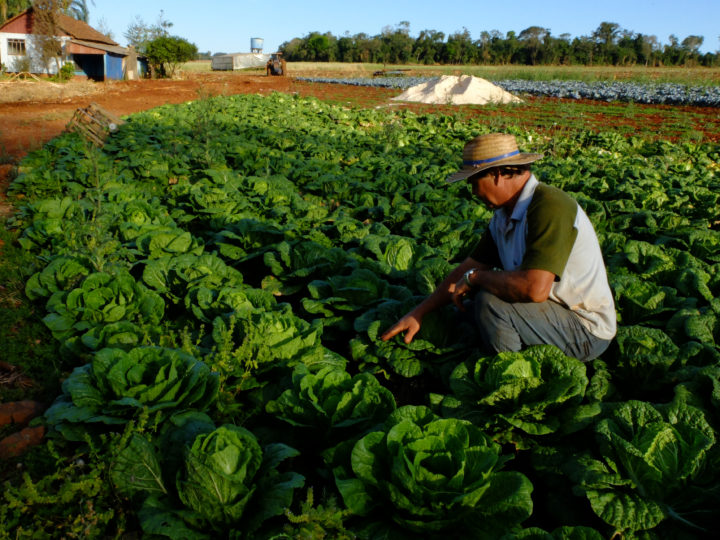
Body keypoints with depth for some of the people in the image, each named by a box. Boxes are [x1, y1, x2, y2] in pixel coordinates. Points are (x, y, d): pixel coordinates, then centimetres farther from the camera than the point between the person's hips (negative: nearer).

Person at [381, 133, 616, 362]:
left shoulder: (550, 207, -26)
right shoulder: (504, 215, 3)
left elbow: (534, 288, -37)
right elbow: (469, 267, 9)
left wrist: (475, 277, -20)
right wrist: (418, 313, 7)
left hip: (586, 333, -9)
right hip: (553, 309, 9)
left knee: (490, 302, -26)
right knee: (468, 308, 14)